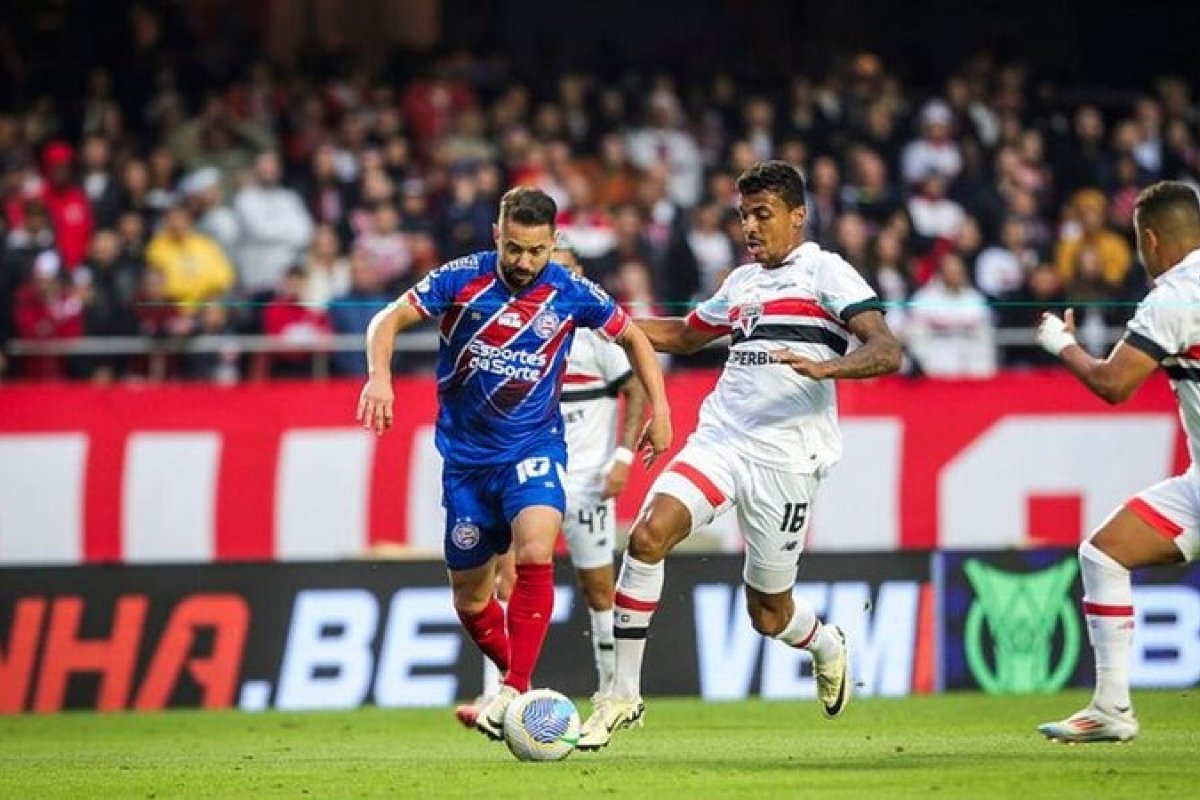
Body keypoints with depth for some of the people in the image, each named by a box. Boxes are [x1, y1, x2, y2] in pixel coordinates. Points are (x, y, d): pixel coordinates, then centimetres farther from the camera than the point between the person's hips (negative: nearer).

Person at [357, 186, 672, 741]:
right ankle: (520, 683, 34)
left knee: (534, 551, -29)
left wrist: (659, 407, 1)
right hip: (465, 454, 2)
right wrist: (379, 375, -28)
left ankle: (514, 690, -29)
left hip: (534, 446, -2)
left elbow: (632, 337, 8)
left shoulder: (570, 294, -7)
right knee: (469, 596, 9)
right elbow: (389, 320, -9)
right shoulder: (462, 279, -10)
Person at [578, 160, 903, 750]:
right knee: (649, 533, -21)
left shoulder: (825, 273, -2)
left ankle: (827, 646, 41)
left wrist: (824, 367, -30)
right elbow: (683, 336, 35)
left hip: (785, 458, -5)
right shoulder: (742, 281, 18)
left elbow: (886, 351, -13)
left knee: (768, 613, 4)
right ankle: (623, 695, -15)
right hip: (720, 439, 5)